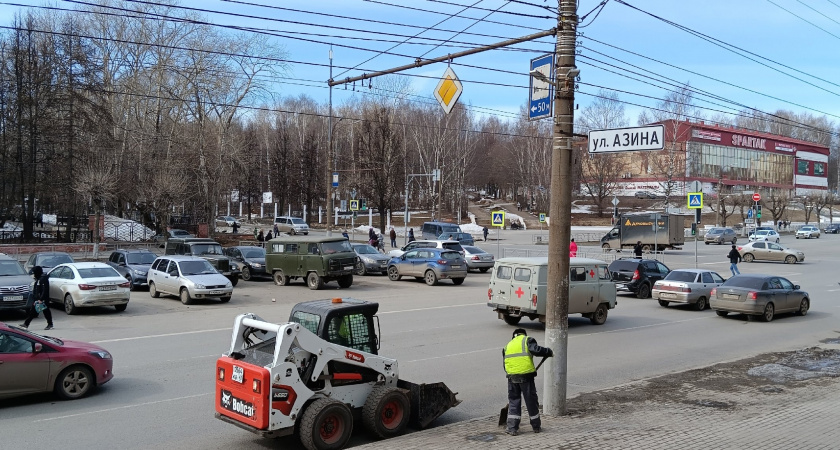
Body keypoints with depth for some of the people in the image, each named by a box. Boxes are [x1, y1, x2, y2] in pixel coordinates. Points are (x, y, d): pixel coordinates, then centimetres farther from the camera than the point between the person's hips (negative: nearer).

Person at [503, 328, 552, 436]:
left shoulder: (508, 345, 23)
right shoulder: (527, 340, 8)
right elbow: (535, 350, -13)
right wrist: (549, 352, 0)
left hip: (511, 375, 3)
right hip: (526, 375, -3)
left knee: (513, 400, 13)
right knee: (531, 400, 10)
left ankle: (512, 428, 9)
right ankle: (536, 426, 23)